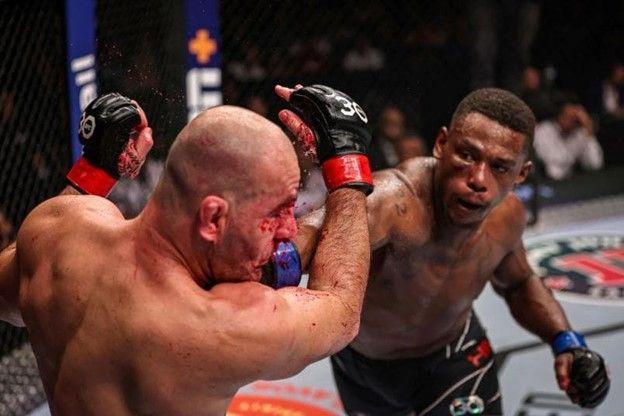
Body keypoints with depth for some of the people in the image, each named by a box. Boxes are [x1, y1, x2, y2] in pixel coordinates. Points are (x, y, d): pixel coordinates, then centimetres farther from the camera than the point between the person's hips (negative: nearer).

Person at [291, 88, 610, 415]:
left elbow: (517, 284, 3)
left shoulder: (507, 216, -22)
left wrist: (565, 342, -15)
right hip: (358, 364, -2)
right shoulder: (393, 201, -43)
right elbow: (316, 231, -67)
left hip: (454, 360, 2)